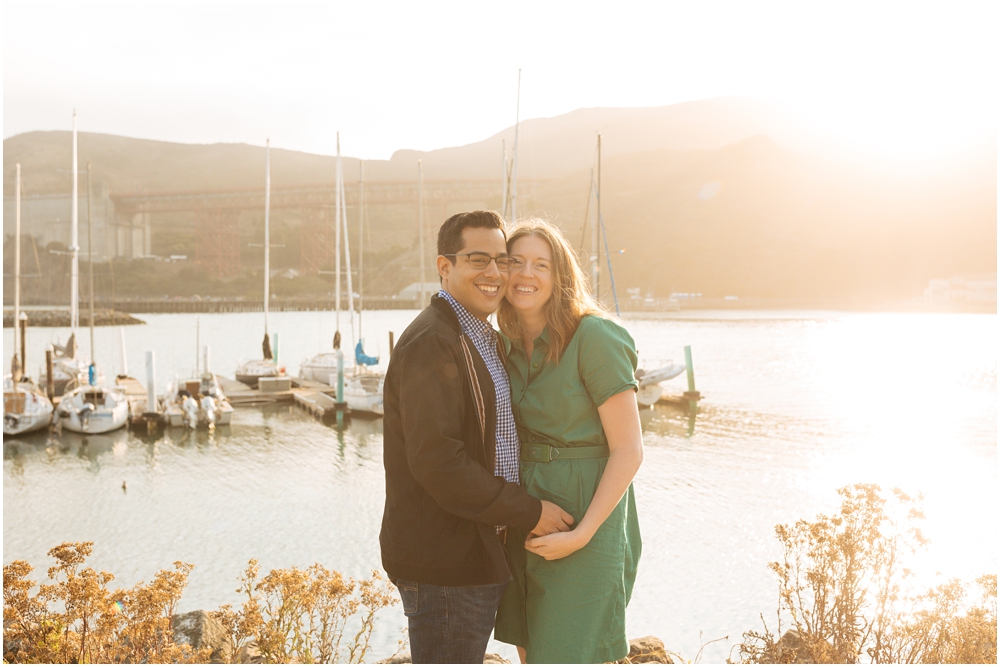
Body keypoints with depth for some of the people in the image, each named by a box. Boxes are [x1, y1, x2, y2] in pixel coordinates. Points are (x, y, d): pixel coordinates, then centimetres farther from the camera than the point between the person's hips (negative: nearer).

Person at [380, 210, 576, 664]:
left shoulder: (484, 338, 16)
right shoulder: (430, 343, -18)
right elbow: (437, 461, -25)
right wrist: (528, 512, -17)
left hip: (474, 557, 10)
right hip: (442, 564, -10)